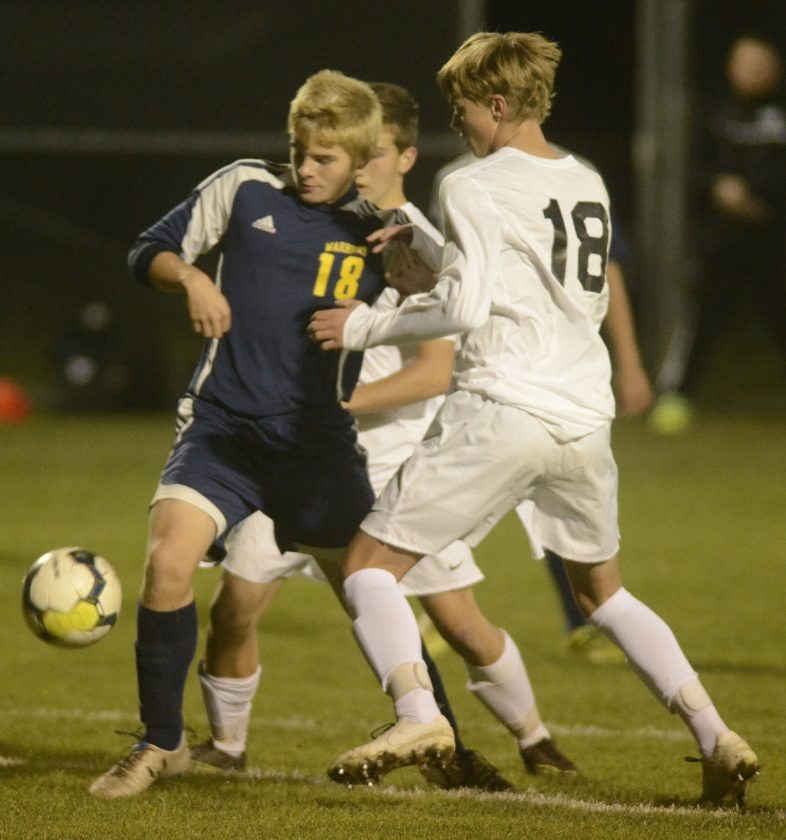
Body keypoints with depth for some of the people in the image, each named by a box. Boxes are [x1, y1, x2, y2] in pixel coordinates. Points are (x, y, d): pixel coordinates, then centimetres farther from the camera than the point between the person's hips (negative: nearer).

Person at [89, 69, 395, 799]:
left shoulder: (378, 229, 4)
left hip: (318, 443, 1)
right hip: (223, 429, -1)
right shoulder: (245, 189, 2)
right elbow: (151, 251, 8)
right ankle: (161, 745, -4)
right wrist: (189, 276, -13)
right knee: (168, 561, -21)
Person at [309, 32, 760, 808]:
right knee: (601, 591, 23)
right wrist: (427, 252, 24)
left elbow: (465, 308, -12)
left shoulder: (475, 188, -4)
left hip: (500, 410, -7)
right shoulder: (588, 186, 17)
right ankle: (713, 733, 8)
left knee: (370, 562, 1)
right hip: (584, 419, 7)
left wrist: (367, 327, 0)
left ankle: (417, 713, -22)